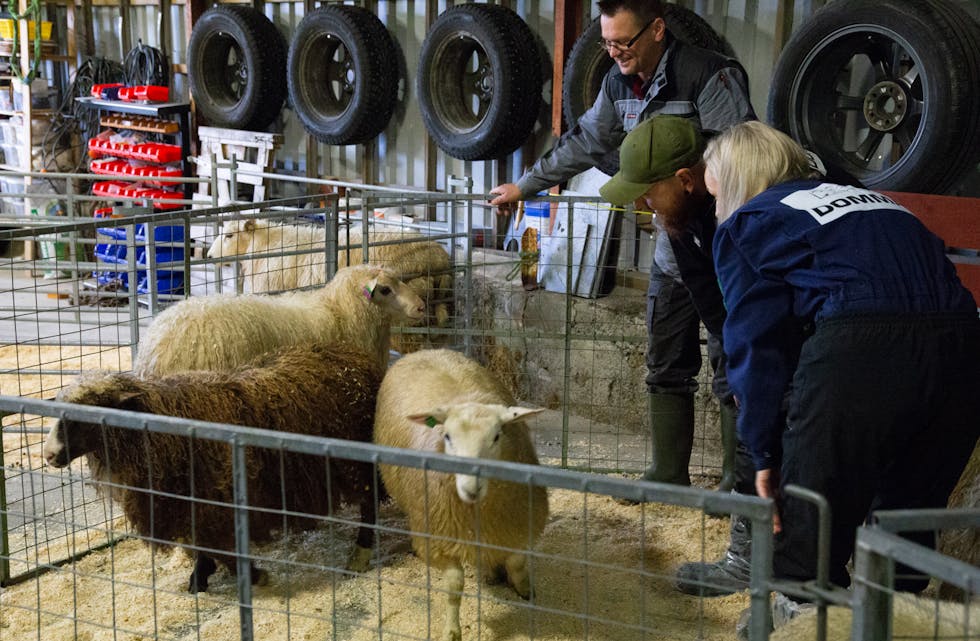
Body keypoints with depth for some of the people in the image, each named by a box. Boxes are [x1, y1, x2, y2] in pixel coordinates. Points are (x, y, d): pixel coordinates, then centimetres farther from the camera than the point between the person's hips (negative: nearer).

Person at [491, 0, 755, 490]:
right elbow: (585, 143, 20)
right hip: (673, 245, 8)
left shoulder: (708, 74, -18)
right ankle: (669, 476, 23)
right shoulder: (620, 84, 6)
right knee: (666, 368, 12)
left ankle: (741, 480, 10)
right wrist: (524, 187, 25)